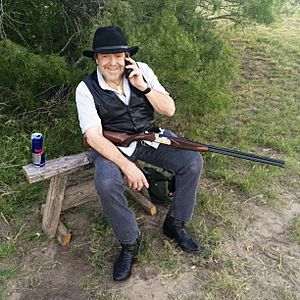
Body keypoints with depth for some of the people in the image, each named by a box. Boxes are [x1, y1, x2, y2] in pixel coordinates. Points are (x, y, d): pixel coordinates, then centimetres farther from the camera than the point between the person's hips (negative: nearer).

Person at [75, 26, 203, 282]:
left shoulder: (141, 71, -4)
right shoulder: (87, 88, -12)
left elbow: (169, 110, -4)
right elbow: (93, 136, -20)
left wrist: (143, 86, -19)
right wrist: (126, 165, -31)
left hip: (150, 136, 4)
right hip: (114, 145, -3)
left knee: (193, 161, -15)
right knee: (107, 183, -33)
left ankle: (175, 225, 6)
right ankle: (129, 242, -6)